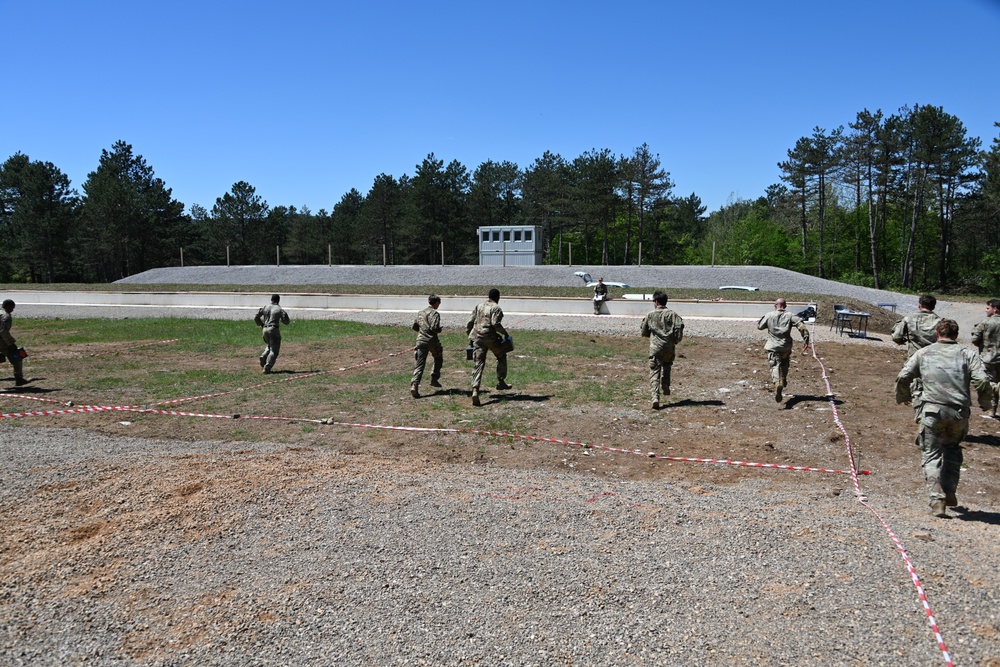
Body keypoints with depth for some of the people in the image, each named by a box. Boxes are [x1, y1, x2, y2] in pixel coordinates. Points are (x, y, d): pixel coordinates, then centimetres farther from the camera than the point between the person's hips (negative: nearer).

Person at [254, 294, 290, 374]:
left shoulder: (265, 307, 8)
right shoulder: (280, 309, -3)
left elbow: (256, 318, 10)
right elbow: (286, 322, -5)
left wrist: (261, 324, 27)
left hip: (265, 330, 5)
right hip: (274, 330, -5)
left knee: (270, 345, 30)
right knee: (274, 350, -2)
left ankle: (263, 356, 5)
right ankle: (267, 367, -16)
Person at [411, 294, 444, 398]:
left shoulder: (421, 312, 13)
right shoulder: (435, 313, -8)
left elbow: (414, 327, 16)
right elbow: (434, 328, -19)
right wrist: (439, 330, 1)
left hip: (421, 340, 4)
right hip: (432, 340, -4)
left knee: (419, 364, 0)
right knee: (438, 358, 23)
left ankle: (414, 385, -16)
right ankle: (434, 379, 20)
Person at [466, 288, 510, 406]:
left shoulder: (479, 306, 16)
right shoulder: (496, 308, -3)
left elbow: (470, 322, 15)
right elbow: (495, 324, -16)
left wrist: (470, 338, 21)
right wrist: (505, 333, -3)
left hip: (476, 337, 5)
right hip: (490, 337, -5)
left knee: (479, 364, 1)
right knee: (501, 357, 22)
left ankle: (475, 390, -15)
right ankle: (500, 382, 25)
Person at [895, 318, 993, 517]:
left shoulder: (923, 353, 9)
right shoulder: (967, 354, 9)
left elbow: (903, 377, 2)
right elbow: (982, 381, -3)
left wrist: (903, 397, 20)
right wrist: (985, 403, 13)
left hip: (932, 410, -2)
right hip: (960, 412, 2)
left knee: (931, 455, 4)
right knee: (952, 448, 25)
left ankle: (937, 500, -9)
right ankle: (950, 493, 23)